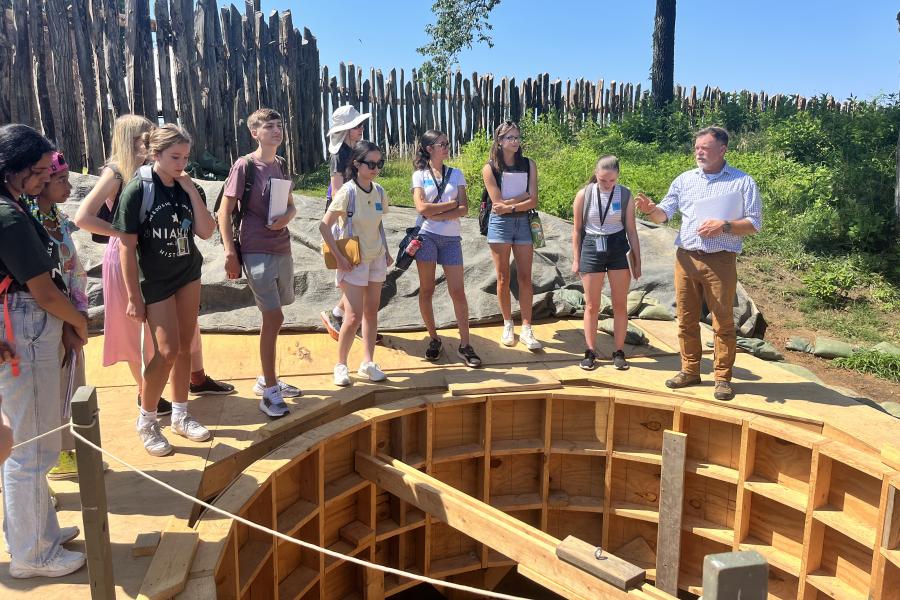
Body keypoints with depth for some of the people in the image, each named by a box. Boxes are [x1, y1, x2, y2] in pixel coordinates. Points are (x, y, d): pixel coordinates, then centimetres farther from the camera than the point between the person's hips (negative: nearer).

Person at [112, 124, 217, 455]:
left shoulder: (186, 188, 1)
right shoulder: (137, 190, -14)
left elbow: (206, 232, -8)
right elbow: (127, 247, -13)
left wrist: (191, 190, -15)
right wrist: (133, 295, -14)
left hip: (188, 274, 5)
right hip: (155, 280, -5)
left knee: (184, 348, 9)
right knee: (167, 351, -8)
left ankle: (180, 415, 23)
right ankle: (146, 420, 12)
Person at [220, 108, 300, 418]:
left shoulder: (280, 165, 9)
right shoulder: (244, 166, -10)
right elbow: (224, 212, -10)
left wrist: (287, 216, -6)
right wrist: (230, 253, -14)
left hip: (282, 250, 7)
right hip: (257, 252, -7)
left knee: (272, 318, 15)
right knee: (274, 318, -8)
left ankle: (266, 380, 30)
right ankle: (269, 392, 3)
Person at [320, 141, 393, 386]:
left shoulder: (379, 192, 2)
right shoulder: (347, 192, -16)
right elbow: (324, 226, -16)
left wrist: (386, 252, 11)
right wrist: (339, 258, -18)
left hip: (376, 259, 6)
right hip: (353, 262, -6)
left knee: (371, 312, 10)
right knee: (353, 318, -7)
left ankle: (367, 363, 21)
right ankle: (341, 366, 11)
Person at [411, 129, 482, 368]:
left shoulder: (456, 174, 10)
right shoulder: (419, 175, 4)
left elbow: (464, 209, 0)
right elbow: (422, 208, -10)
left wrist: (438, 214, -11)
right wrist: (451, 203, -5)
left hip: (451, 238, 1)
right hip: (427, 236, -1)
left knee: (458, 292, -3)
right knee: (426, 290, 3)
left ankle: (465, 345, 1)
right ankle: (434, 340, 17)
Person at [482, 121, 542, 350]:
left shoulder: (528, 164, 2)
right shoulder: (490, 168, -4)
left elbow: (533, 201, -6)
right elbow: (498, 203, -11)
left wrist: (510, 206, -17)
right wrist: (522, 196, -9)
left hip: (523, 222, 2)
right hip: (500, 224, -2)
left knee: (525, 278, 0)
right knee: (503, 277, 4)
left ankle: (526, 330, 4)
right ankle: (508, 325, 18)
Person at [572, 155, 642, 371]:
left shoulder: (625, 195, -3)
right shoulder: (584, 195, -6)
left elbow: (631, 230, 3)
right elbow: (577, 229, 2)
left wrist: (637, 261, 4)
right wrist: (576, 259, 2)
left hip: (618, 248, 1)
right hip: (592, 249, -1)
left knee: (620, 304, 5)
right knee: (591, 305, 5)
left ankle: (619, 352, 16)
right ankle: (590, 352, 16)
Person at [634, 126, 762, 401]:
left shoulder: (743, 182, 1)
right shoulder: (685, 180, 10)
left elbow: (754, 224, 1)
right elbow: (664, 213, 6)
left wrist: (724, 226, -16)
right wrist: (650, 209, -17)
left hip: (720, 262, -3)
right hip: (686, 258, 3)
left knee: (723, 322, 2)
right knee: (686, 319, 9)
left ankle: (723, 378, 12)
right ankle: (690, 371, 21)